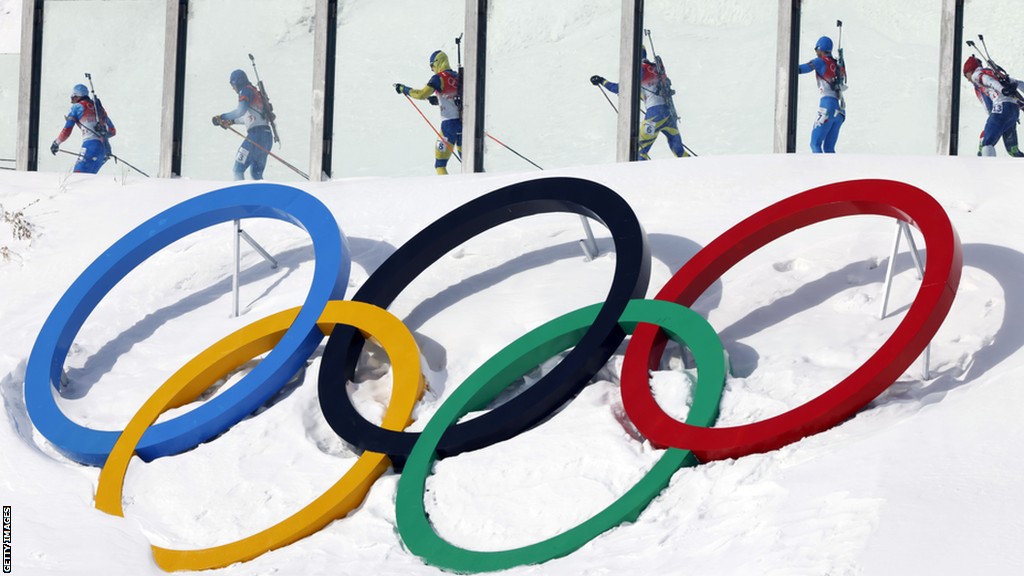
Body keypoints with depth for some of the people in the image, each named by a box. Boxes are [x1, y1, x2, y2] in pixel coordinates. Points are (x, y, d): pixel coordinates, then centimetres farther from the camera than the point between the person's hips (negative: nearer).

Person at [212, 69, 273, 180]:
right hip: (267, 135, 9)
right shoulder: (255, 92, 24)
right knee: (256, 173, 16)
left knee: (238, 169, -6)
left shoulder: (246, 91, -3)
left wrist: (222, 117, -11)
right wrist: (232, 121, 39)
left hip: (256, 135, -9)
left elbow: (241, 111, -19)